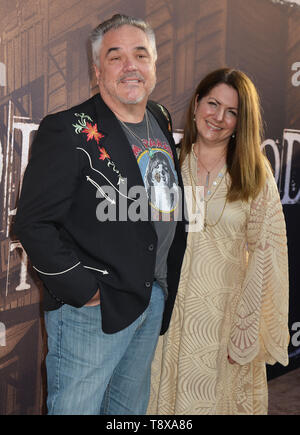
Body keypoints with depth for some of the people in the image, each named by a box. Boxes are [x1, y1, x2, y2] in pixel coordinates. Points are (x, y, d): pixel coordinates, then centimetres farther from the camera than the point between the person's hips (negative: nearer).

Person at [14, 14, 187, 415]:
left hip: (156, 301, 7)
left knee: (132, 408, 23)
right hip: (92, 309, -7)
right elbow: (34, 223, -18)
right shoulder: (68, 131, -16)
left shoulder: (161, 121, 7)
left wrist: (169, 282, 14)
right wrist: (84, 290, -17)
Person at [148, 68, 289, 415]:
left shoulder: (255, 173, -4)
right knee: (172, 393, 13)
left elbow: (265, 251, -6)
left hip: (227, 309, -1)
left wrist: (246, 331, -10)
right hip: (172, 308, 1)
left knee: (220, 398, 13)